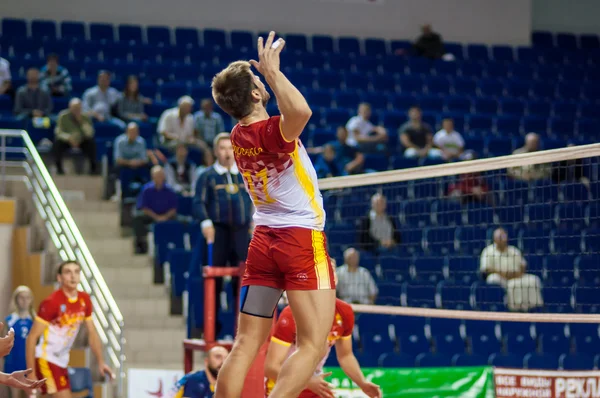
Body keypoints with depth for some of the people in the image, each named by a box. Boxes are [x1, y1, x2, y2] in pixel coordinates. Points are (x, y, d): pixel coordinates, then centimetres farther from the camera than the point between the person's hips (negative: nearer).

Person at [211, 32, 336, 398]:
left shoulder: (238, 136, 6)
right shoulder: (272, 131, -16)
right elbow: (301, 111, -41)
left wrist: (268, 70, 25)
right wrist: (272, 71, -28)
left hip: (263, 240, 7)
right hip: (302, 239, -7)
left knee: (246, 345, 6)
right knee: (313, 346, -8)